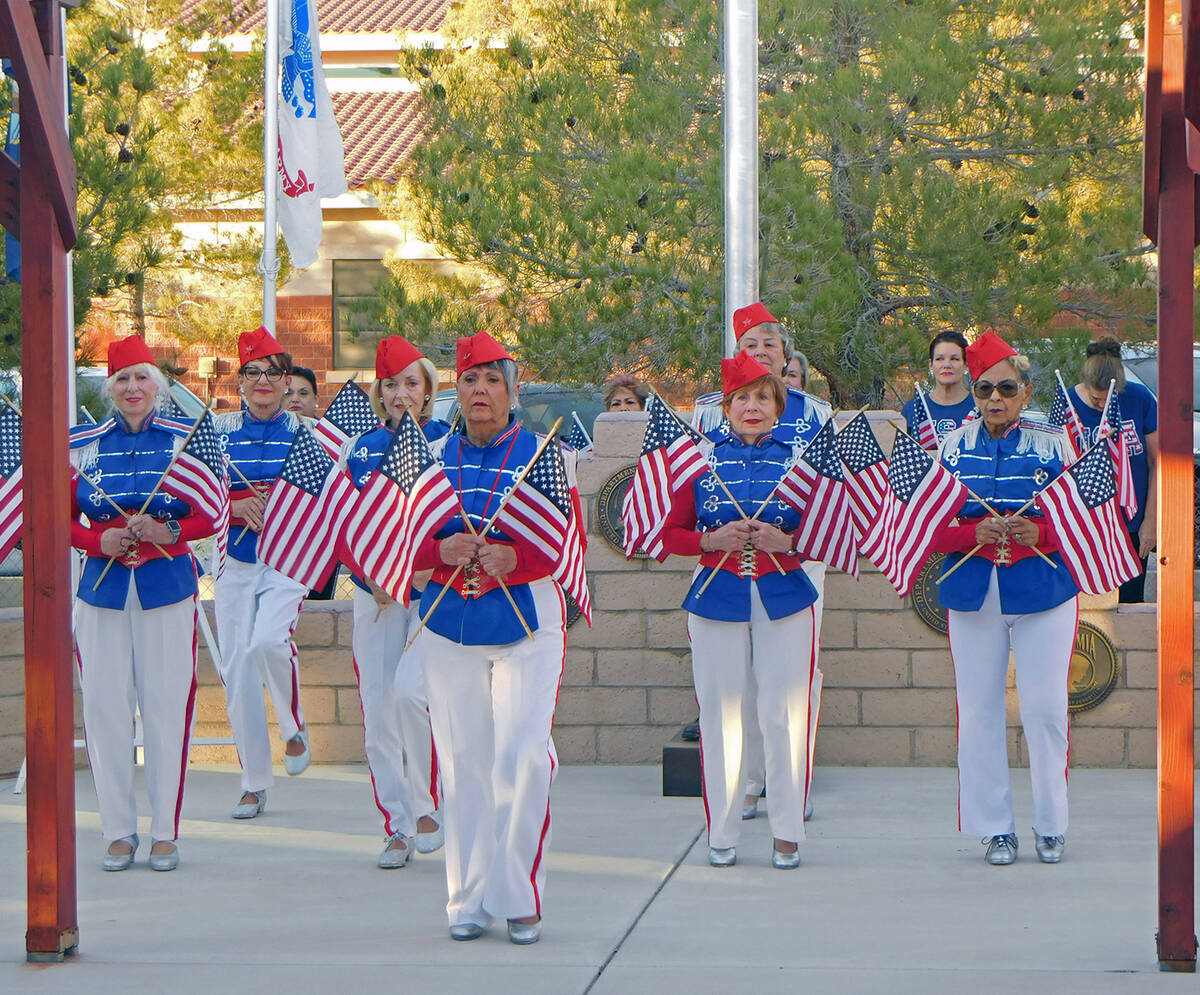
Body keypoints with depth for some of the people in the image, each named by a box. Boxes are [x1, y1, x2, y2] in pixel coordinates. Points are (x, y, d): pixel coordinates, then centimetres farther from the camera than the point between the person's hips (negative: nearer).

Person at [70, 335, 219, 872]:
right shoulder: (82, 444, 6)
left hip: (167, 583, -1)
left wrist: (170, 533, -13)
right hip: (102, 584, 1)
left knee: (167, 703, -2)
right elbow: (62, 519, 9)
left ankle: (166, 831, 8)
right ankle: (119, 831, 9)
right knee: (104, 704, -1)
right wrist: (99, 540, -10)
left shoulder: (185, 440, 3)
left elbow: (210, 515, 5)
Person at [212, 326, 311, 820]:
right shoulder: (219, 431, 5)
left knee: (268, 640, -28)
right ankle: (254, 784, 13)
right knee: (236, 668, 1)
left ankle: (295, 725, 1)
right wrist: (236, 507, -14)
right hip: (235, 562, 2)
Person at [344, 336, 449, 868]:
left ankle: (426, 805, -4)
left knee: (408, 691, -22)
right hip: (375, 592, 4)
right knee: (377, 712, 1)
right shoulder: (362, 449, 9)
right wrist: (373, 576, -8)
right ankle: (398, 828, 12)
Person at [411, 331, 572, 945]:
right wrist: (442, 552, -14)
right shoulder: (432, 457, 9)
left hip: (527, 625, -3)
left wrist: (513, 558, -22)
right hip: (449, 629, 3)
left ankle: (520, 897, -2)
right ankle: (469, 900, 11)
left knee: (523, 757, -13)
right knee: (463, 763, 3)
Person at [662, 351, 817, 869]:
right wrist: (713, 539, -11)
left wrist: (786, 541, -13)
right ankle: (722, 832, 11)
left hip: (783, 599, 0)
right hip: (718, 595, 1)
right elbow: (671, 534, 7)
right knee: (720, 714, 1)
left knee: (784, 714, -3)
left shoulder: (798, 460, 5)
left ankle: (787, 832, 8)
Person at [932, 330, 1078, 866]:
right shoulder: (953, 447, 5)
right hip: (974, 594, 2)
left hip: (1043, 590, -2)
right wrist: (974, 533, -16)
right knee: (979, 712, 2)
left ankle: (1050, 826, 13)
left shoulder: (1053, 445, 0)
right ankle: (995, 828, 12)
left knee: (1045, 709, -1)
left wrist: (1040, 533, -18)